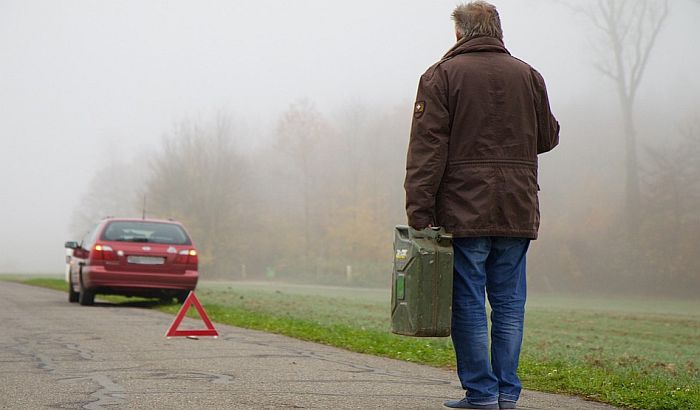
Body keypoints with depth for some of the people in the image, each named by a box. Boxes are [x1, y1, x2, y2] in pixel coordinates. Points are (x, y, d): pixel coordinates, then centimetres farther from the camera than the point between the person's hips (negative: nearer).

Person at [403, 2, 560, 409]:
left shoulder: (442, 75, -3)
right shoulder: (528, 76, 9)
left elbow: (427, 148, -9)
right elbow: (548, 137, 17)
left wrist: (419, 211, -9)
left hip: (464, 211, -4)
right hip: (517, 212, 4)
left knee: (468, 304, 3)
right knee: (509, 304, 10)